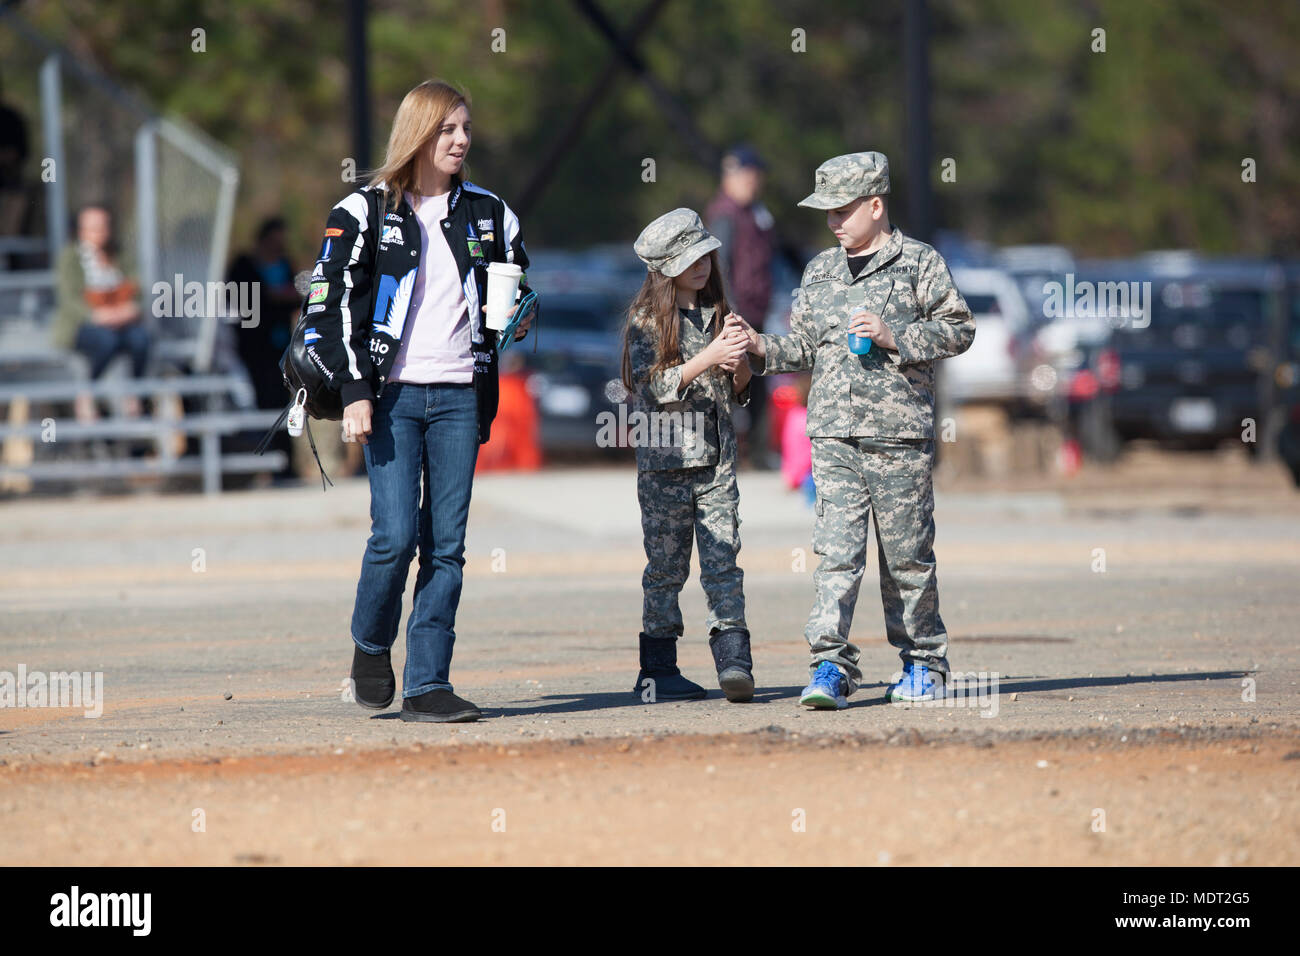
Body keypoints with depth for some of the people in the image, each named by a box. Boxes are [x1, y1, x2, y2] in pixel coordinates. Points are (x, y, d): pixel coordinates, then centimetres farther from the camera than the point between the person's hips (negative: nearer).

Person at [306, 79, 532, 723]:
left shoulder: (487, 213, 12)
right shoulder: (367, 212, -1)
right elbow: (328, 306, -4)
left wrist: (518, 320, 0)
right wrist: (355, 392, -11)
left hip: (459, 396, 4)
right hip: (392, 395, -4)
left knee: (446, 544, -1)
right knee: (396, 535, -11)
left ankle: (427, 684, 2)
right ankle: (371, 645, 16)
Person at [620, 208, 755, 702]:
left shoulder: (716, 313, 13)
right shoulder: (646, 319, -1)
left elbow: (738, 392, 16)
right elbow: (655, 385, -12)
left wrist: (739, 359, -5)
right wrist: (709, 357, -19)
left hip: (716, 458, 3)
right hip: (666, 457, -3)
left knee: (722, 558, -6)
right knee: (666, 565, 1)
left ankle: (733, 659, -13)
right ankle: (657, 671, 5)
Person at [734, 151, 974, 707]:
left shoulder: (919, 263, 2)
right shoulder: (819, 272, 17)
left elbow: (957, 329, 0)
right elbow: (805, 345, 20)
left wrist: (895, 337, -12)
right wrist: (765, 351, 2)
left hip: (899, 432, -3)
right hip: (833, 435, 3)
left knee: (906, 554, 3)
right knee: (836, 549, -7)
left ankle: (923, 662, 16)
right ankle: (831, 665, -10)